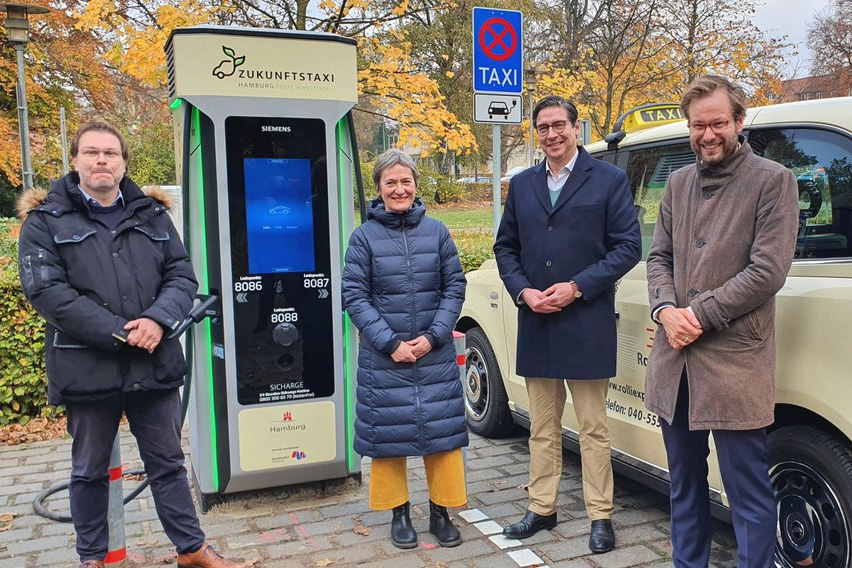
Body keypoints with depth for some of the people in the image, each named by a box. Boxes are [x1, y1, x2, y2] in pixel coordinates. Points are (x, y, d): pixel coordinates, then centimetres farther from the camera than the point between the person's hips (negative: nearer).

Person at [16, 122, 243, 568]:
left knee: (167, 463, 14)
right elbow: (46, 292, -11)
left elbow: (182, 276, 5)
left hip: (155, 365, 3)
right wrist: (120, 333, -18)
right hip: (87, 369, -2)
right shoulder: (45, 220, -1)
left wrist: (157, 320, -15)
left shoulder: (152, 214, 9)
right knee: (90, 471, 14)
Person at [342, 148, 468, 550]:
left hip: (435, 354, 2)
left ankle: (440, 512, 23)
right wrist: (391, 343, -13)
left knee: (442, 428, 6)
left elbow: (455, 287, 3)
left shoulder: (436, 231, 2)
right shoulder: (365, 236, -3)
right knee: (389, 431, 8)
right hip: (383, 357, -1)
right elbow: (354, 296, -5)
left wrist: (433, 337, -9)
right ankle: (399, 513, 25)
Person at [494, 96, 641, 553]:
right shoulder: (521, 185, 12)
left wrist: (577, 287, -14)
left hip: (587, 324, -4)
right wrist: (523, 290, -5)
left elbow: (628, 246, -5)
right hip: (535, 325, 4)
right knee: (542, 427, 14)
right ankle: (541, 509, 26)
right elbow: (505, 247, 13)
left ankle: (600, 516, 18)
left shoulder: (609, 180, 0)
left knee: (593, 429, 5)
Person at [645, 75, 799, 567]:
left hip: (736, 361, -6)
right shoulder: (679, 184, 12)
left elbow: (767, 272, -12)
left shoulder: (773, 180, -4)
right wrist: (667, 311, -7)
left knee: (750, 495, 2)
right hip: (675, 360, 6)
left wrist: (698, 315, -13)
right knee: (685, 484, 18)